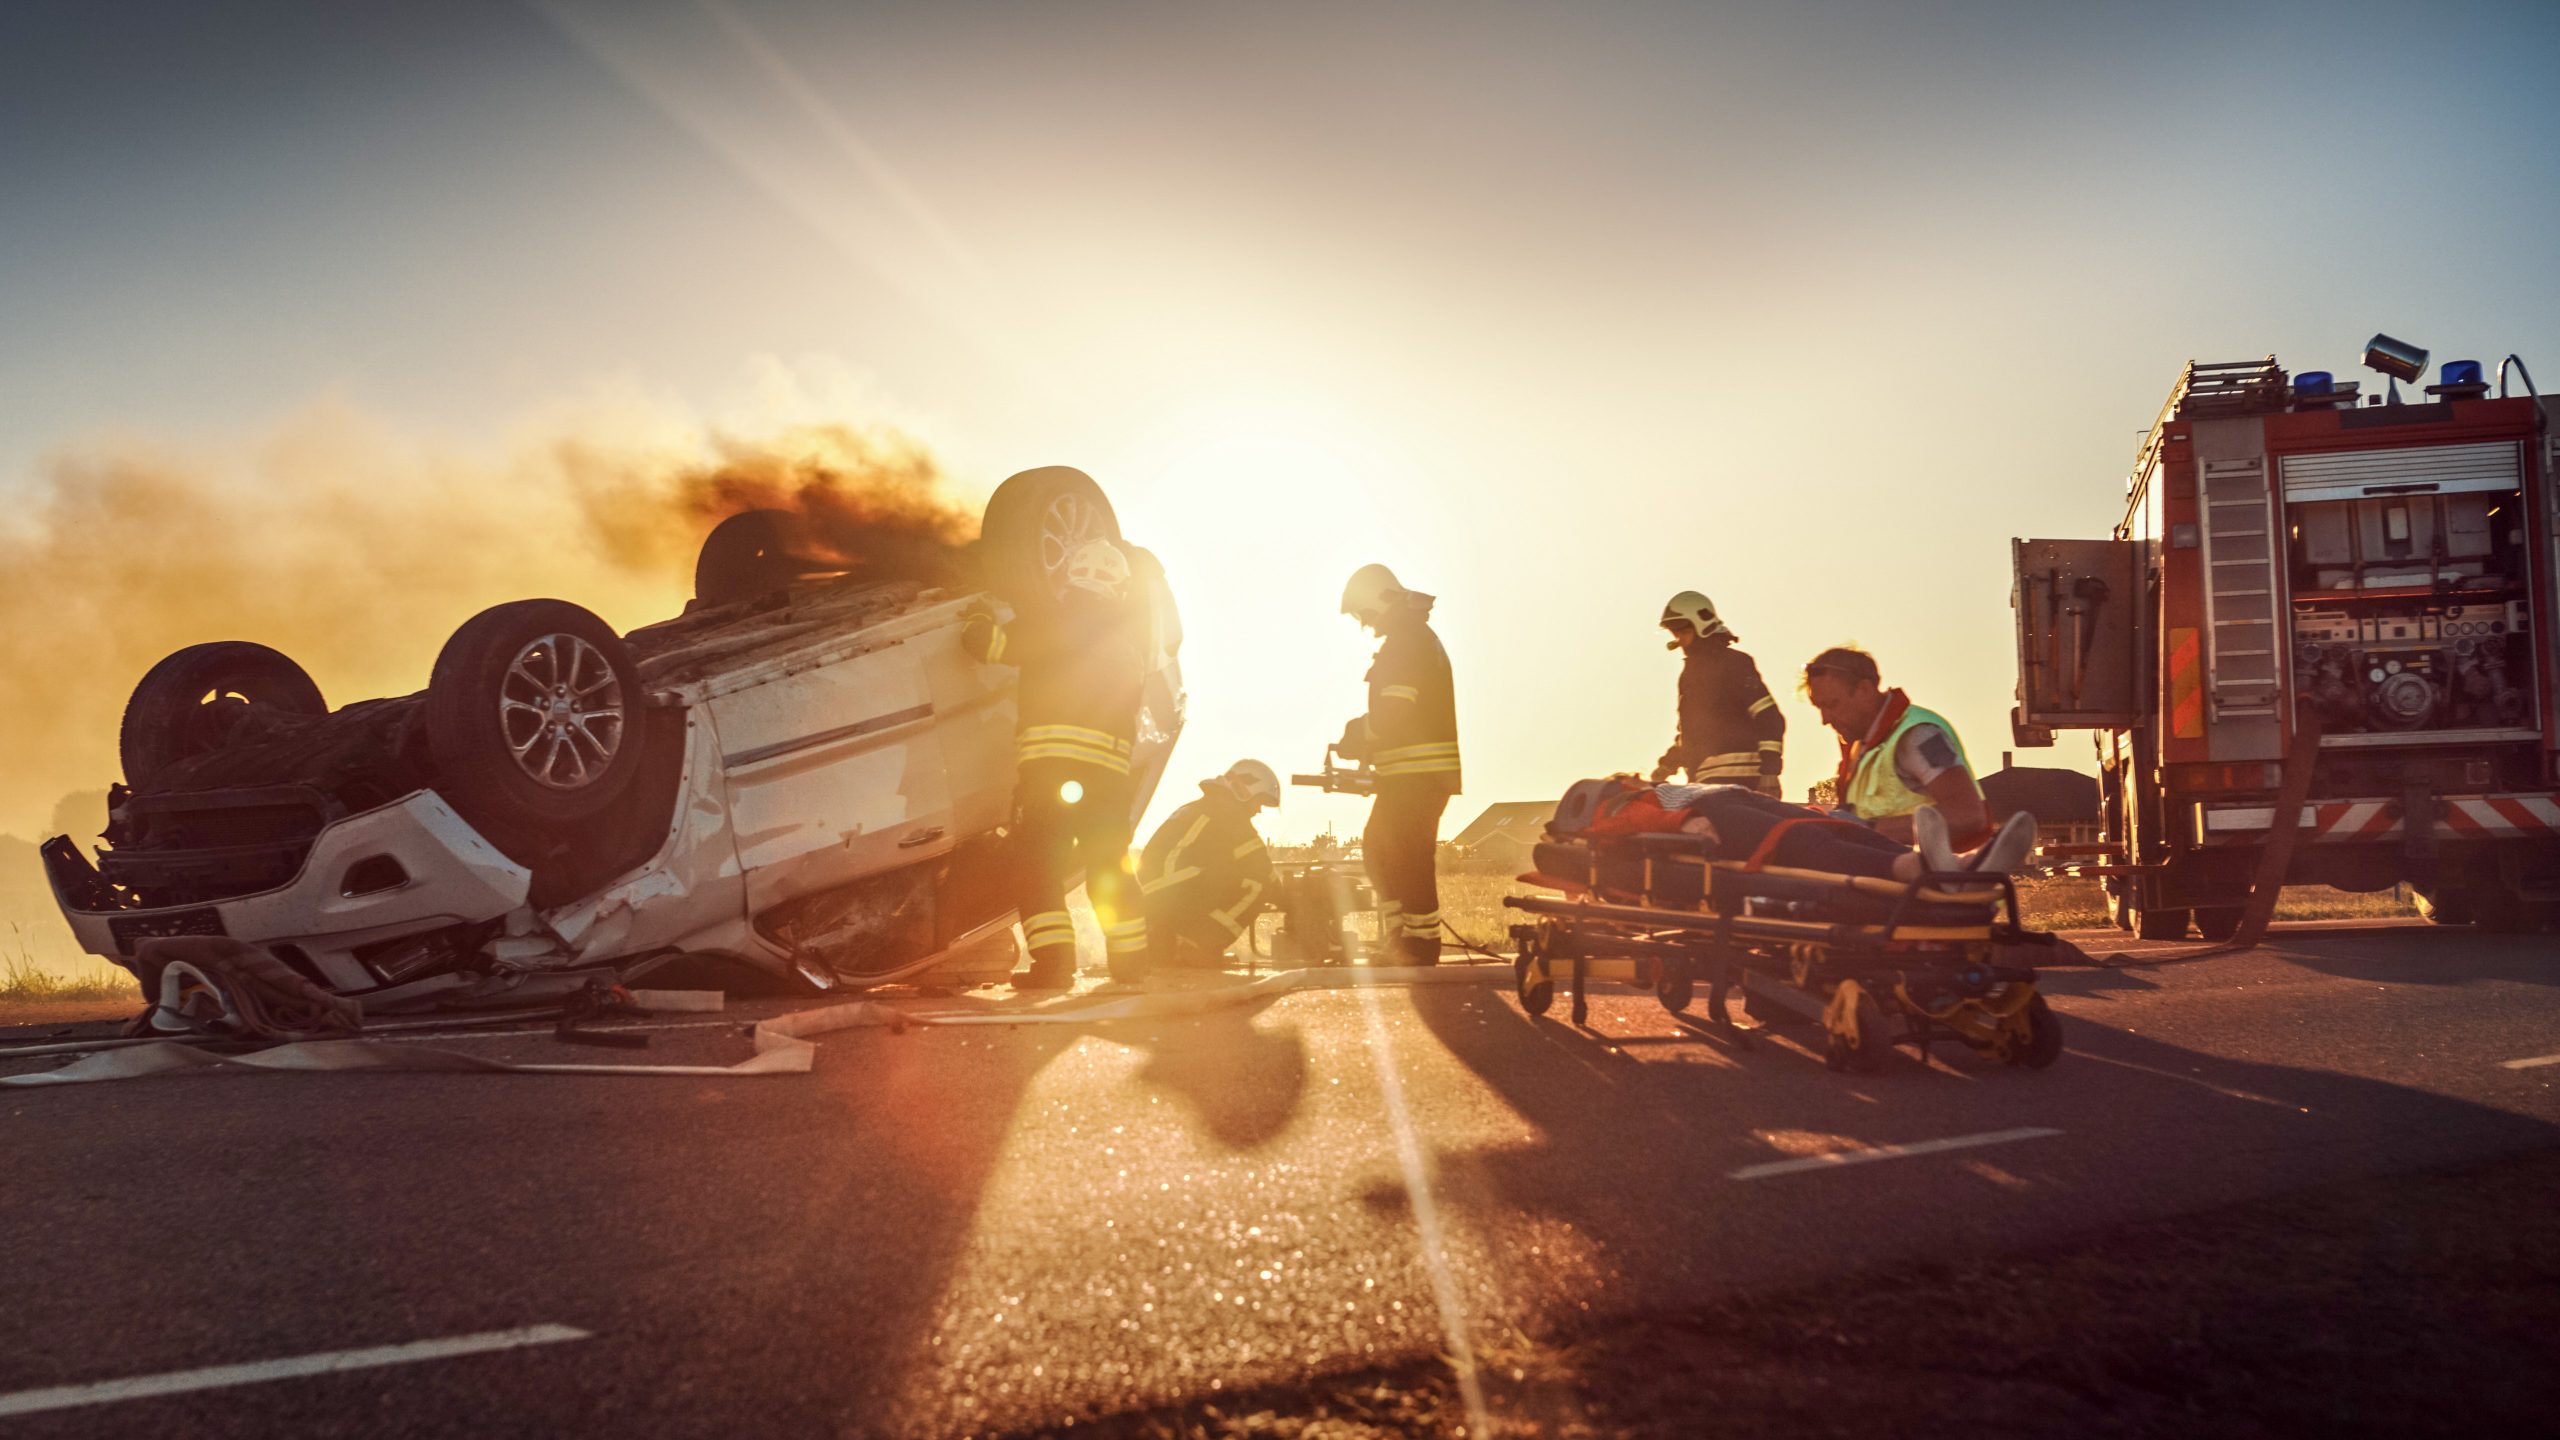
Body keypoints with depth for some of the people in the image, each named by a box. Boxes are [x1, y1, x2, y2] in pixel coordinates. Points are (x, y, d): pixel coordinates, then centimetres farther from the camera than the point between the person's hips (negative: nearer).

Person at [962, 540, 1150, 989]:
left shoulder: (1056, 621, 1)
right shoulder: (1133, 640, 19)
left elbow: (989, 641, 0)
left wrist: (981, 621, 20)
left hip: (1049, 760, -5)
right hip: (1111, 766, 5)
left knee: (1038, 866, -2)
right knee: (1110, 867, 16)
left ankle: (1053, 963, -11)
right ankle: (1131, 960, 16)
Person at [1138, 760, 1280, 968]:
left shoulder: (1191, 810, 27)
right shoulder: (1226, 812, -2)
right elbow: (1260, 866, -4)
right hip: (1177, 902, -9)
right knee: (1256, 885, -6)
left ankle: (1165, 943, 11)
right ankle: (1196, 948, -10)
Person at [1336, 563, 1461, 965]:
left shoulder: (1407, 641, -13)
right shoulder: (1416, 638, 20)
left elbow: (1393, 712, -21)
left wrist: (1355, 738, -6)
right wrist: (1362, 739, 12)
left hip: (1416, 776, -11)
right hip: (1417, 774, 11)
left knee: (1409, 862, -7)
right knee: (1377, 849, 16)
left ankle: (1420, 950, -4)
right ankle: (1397, 939, 20)